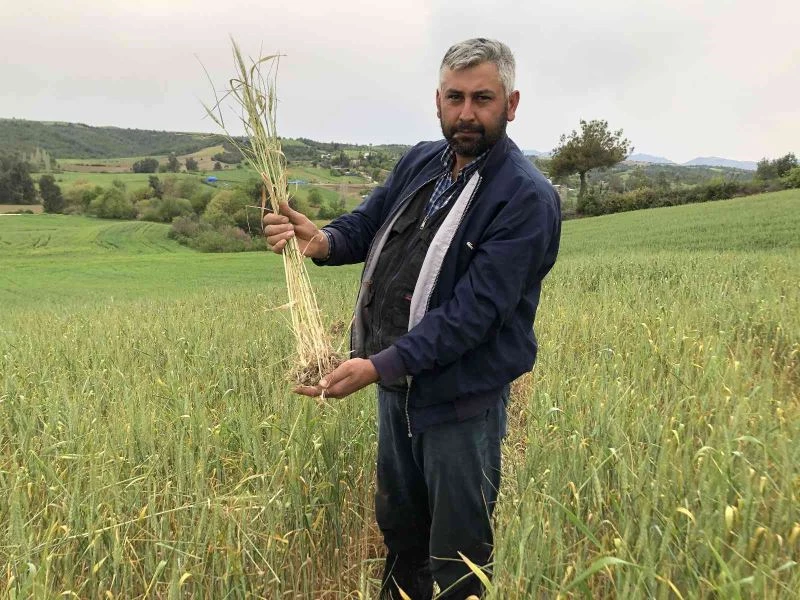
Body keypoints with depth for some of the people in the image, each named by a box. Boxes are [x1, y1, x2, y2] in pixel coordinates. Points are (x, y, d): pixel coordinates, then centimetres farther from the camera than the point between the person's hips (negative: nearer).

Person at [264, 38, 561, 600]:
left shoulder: (527, 198, -19)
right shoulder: (421, 161, 4)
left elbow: (473, 310, -25)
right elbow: (367, 225, 8)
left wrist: (379, 366, -32)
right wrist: (322, 240, -16)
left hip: (459, 401, -6)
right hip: (396, 387, 7)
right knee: (398, 529, 28)